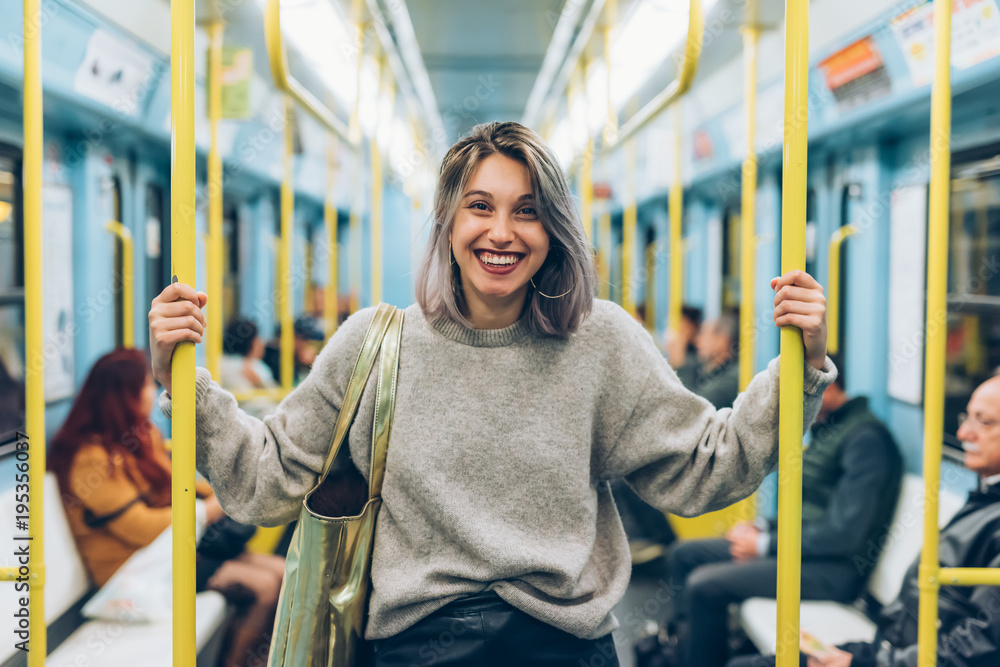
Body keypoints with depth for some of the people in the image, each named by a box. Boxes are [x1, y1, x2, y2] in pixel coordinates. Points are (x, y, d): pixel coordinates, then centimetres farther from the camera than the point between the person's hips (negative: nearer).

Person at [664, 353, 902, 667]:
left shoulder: (866, 438, -19)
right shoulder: (825, 428, 13)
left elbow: (847, 535, -24)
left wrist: (765, 544, -16)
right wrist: (762, 528, 5)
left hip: (834, 568, -11)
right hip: (802, 546, 11)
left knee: (704, 585, -22)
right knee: (685, 555, 11)